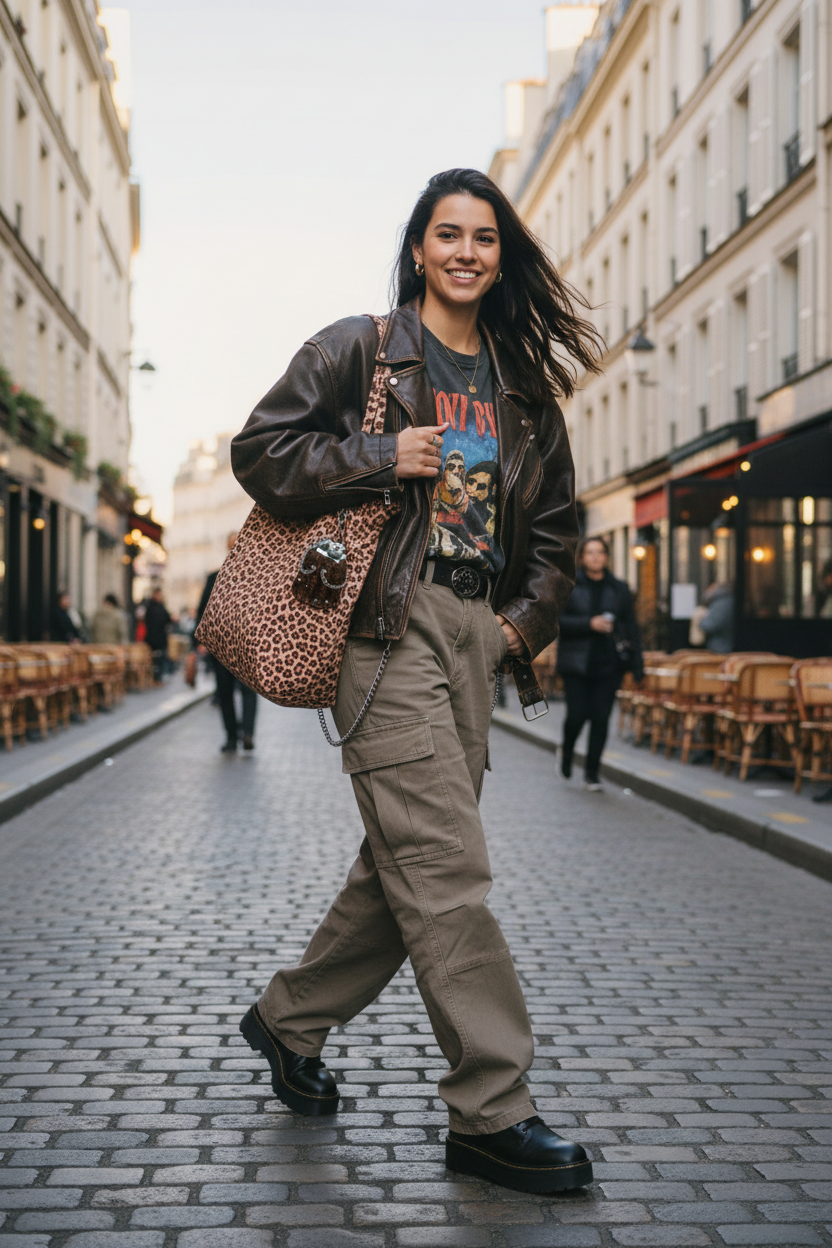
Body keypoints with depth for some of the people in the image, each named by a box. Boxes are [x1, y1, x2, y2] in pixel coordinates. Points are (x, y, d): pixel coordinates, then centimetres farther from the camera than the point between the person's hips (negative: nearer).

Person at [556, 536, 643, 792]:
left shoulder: (619, 589, 11)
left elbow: (631, 628, 9)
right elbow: (557, 620, -6)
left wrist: (637, 664, 2)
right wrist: (589, 624, -17)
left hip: (608, 664, 2)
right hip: (576, 663, -2)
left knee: (601, 718, -2)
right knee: (577, 715, -7)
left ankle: (592, 773, 10)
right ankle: (566, 751, 26)